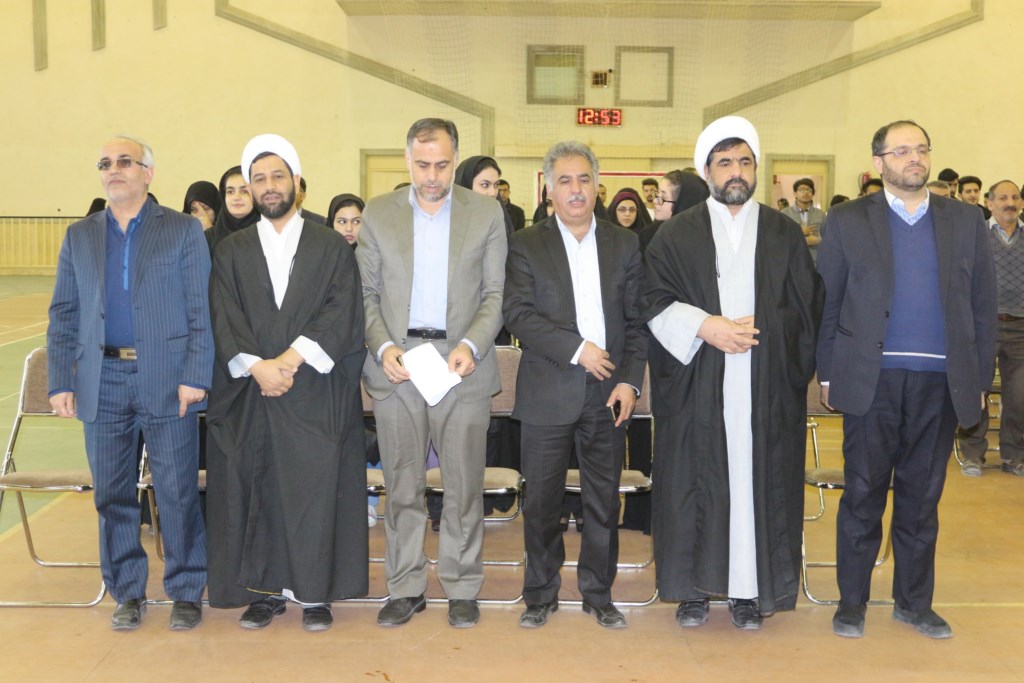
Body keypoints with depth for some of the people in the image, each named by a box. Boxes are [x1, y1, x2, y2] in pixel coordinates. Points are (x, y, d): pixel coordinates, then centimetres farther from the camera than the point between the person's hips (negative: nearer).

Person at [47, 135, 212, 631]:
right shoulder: (79, 236, 13)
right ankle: (127, 593, 23)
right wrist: (60, 382, 4)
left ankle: (186, 592, 16)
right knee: (112, 495, 9)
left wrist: (194, 377, -10)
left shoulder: (183, 230, 3)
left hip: (166, 382, -3)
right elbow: (63, 315, 12)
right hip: (102, 383, 3)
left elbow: (201, 310, -2)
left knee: (178, 493, 2)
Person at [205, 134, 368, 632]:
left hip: (317, 392, -1)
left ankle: (314, 593, 9)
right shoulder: (232, 251, 12)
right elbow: (225, 318, 1)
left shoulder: (332, 247, 7)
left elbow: (341, 311, -5)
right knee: (258, 490, 3)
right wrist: (257, 366, -15)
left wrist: (291, 358, -16)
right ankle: (265, 589, 15)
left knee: (316, 491, -1)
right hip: (250, 392, 2)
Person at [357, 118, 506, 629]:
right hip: (396, 365, 1)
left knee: (463, 486, 3)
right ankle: (405, 589, 21)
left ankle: (462, 589, 18)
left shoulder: (486, 213, 5)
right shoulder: (378, 213, 8)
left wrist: (471, 345, -13)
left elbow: (496, 294, 3)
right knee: (402, 486, 8)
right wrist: (382, 346, -9)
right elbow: (366, 293, 7)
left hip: (463, 364, -1)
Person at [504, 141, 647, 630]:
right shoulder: (526, 245, 3)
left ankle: (599, 594, 24)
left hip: (607, 393, 2)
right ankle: (540, 594, 22)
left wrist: (630, 380, -5)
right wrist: (577, 348, -15)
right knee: (542, 501, 6)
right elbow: (518, 313, -8)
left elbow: (636, 319, 7)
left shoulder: (624, 245, 10)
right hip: (547, 394, -2)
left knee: (604, 501, 9)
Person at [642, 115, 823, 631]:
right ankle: (694, 587, 13)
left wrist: (759, 329, -6)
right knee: (695, 481, 1)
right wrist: (704, 326, -13)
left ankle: (750, 590, 12)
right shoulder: (677, 234, 7)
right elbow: (655, 301, 0)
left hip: (768, 387, 1)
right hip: (697, 384, -1)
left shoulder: (784, 234, 11)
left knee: (759, 479, 1)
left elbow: (805, 307, 8)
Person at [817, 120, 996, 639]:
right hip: (873, 379, -2)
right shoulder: (847, 221, 2)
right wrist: (828, 373, -2)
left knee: (922, 496, 12)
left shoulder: (965, 220, 8)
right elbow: (827, 303, 2)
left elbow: (982, 304, 8)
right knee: (863, 493, 5)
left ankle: (914, 601, 26)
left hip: (941, 382, 2)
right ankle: (851, 601, 19)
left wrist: (980, 378, 4)